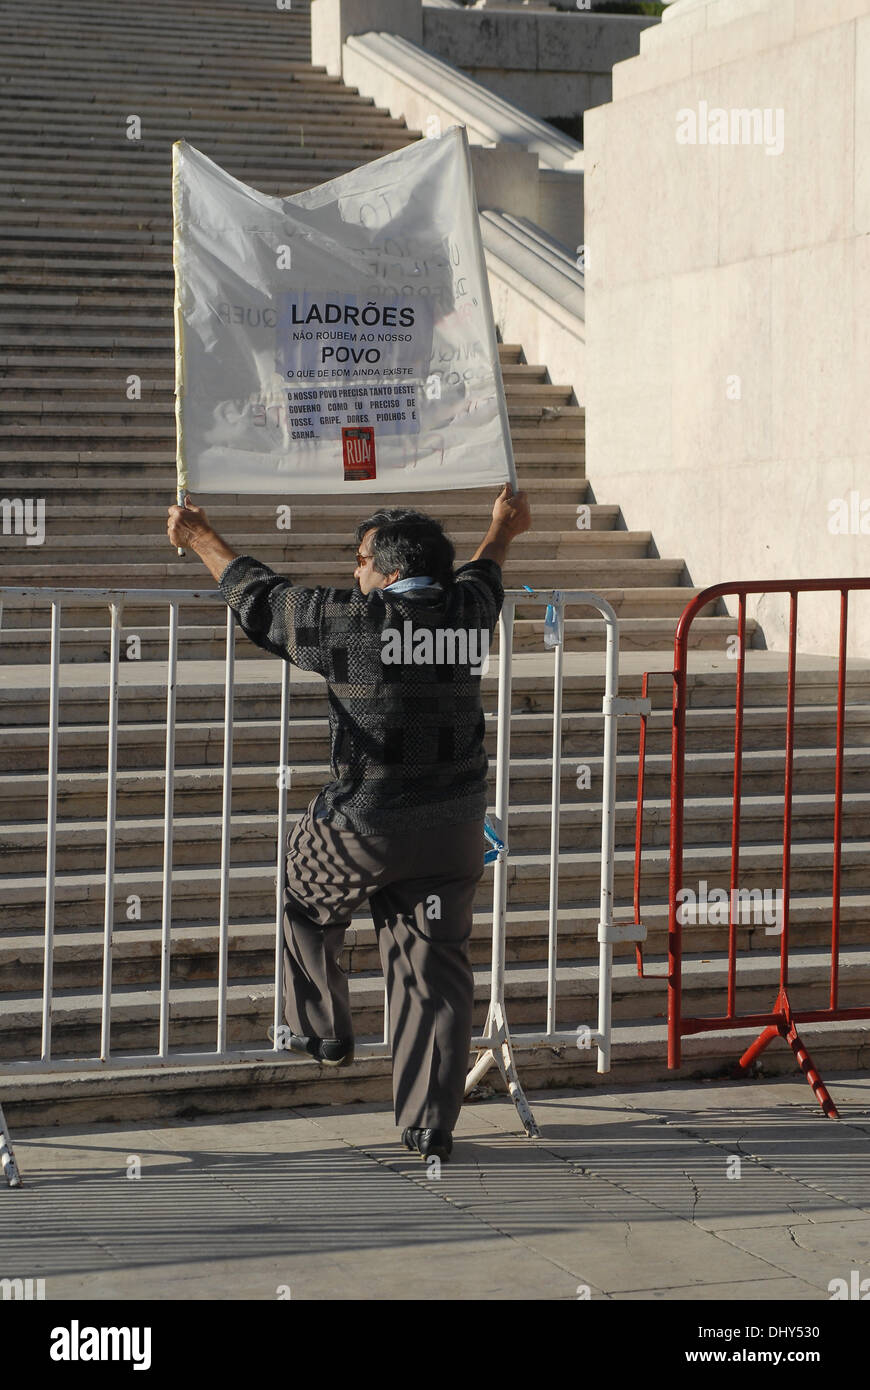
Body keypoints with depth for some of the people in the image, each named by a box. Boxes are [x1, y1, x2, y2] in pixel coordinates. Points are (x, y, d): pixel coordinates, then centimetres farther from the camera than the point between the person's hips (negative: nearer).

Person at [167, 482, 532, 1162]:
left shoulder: (352, 620, -12)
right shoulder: (469, 613, 2)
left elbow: (261, 597, 4)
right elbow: (480, 578, 28)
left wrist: (202, 539, 21)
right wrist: (502, 531, 51)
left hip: (365, 827, -4)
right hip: (455, 831, 4)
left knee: (301, 899, 26)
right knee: (435, 973, 8)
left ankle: (323, 1030, 35)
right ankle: (429, 1125, 8)